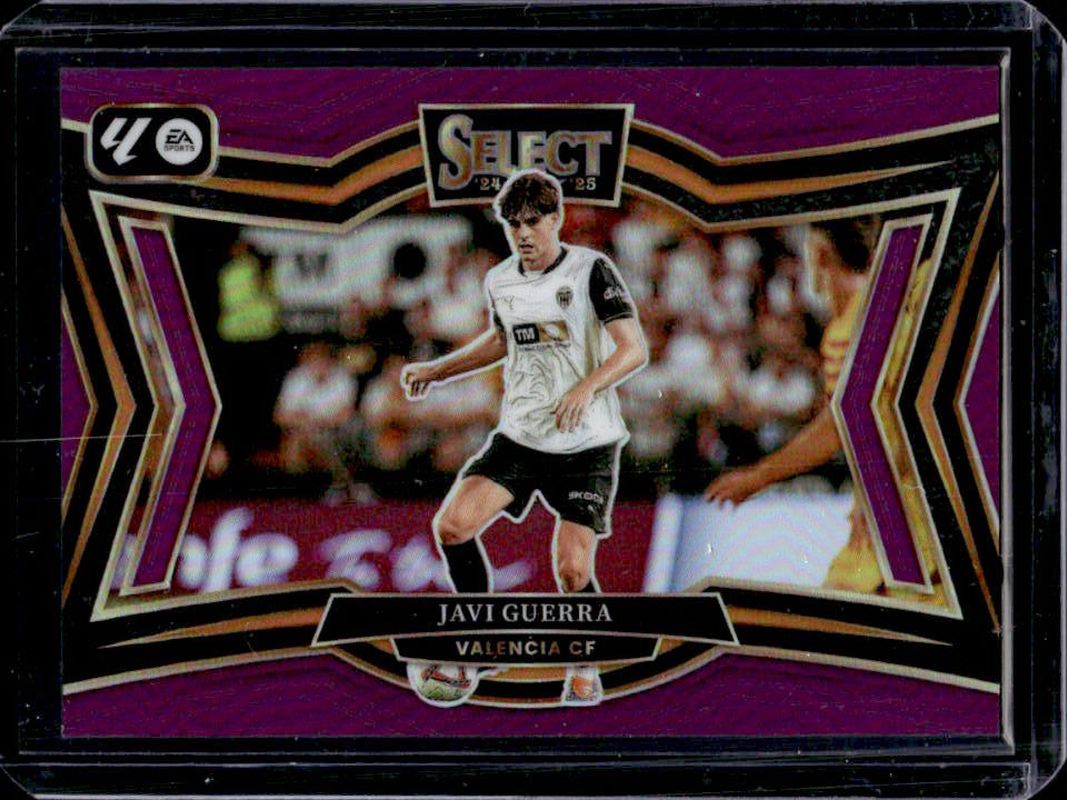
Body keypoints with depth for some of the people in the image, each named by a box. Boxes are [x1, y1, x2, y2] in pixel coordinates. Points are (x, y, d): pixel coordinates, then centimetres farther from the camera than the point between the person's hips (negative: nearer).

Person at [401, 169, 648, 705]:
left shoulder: (591, 270, -11)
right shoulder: (499, 282, 6)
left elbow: (634, 349, -17)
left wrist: (586, 386, -33)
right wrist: (435, 371, 21)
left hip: (587, 444, -4)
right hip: (518, 436, 5)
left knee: (572, 569, -9)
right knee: (452, 525, -14)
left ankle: (584, 667, 18)